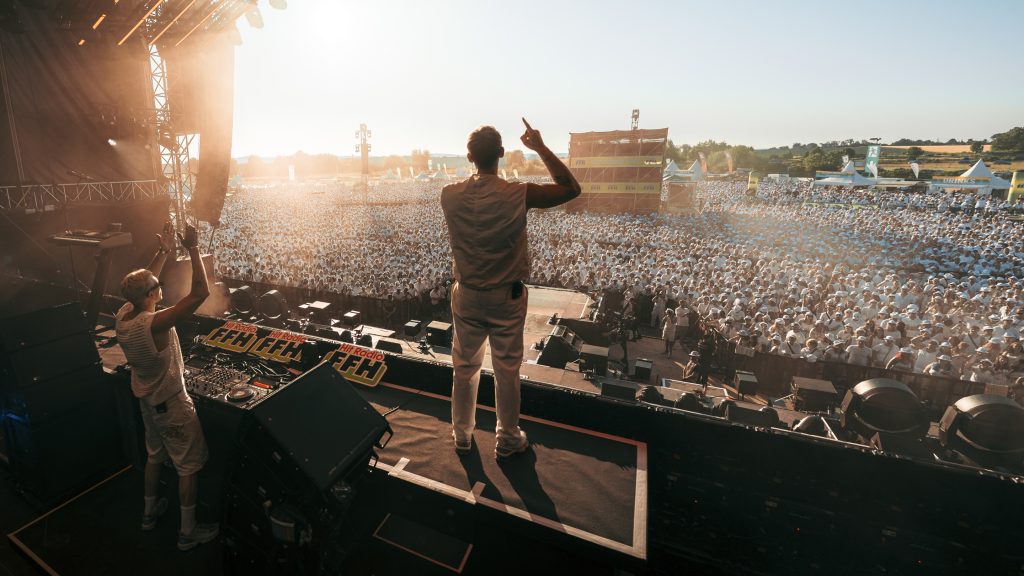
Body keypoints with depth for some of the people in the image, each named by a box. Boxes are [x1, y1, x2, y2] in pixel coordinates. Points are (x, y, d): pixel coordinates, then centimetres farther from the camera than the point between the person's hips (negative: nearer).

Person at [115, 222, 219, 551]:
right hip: (172, 404, -8)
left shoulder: (123, 315, -9)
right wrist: (193, 249, -31)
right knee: (188, 466, 8)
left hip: (146, 400, 8)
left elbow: (143, 282, 9)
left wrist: (164, 251, 7)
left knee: (154, 456, 28)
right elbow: (201, 292, -39)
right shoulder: (155, 324, -33)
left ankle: (149, 513, 47)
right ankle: (188, 532, 21)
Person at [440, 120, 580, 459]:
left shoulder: (450, 196, -8)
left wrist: (476, 157, 13)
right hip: (507, 297, -2)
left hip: (467, 296, 3)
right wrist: (540, 147, -1)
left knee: (465, 367, 18)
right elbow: (572, 189, -6)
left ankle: (462, 435, 37)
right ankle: (507, 440, 32)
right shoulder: (517, 195, -18)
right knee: (506, 370, 13)